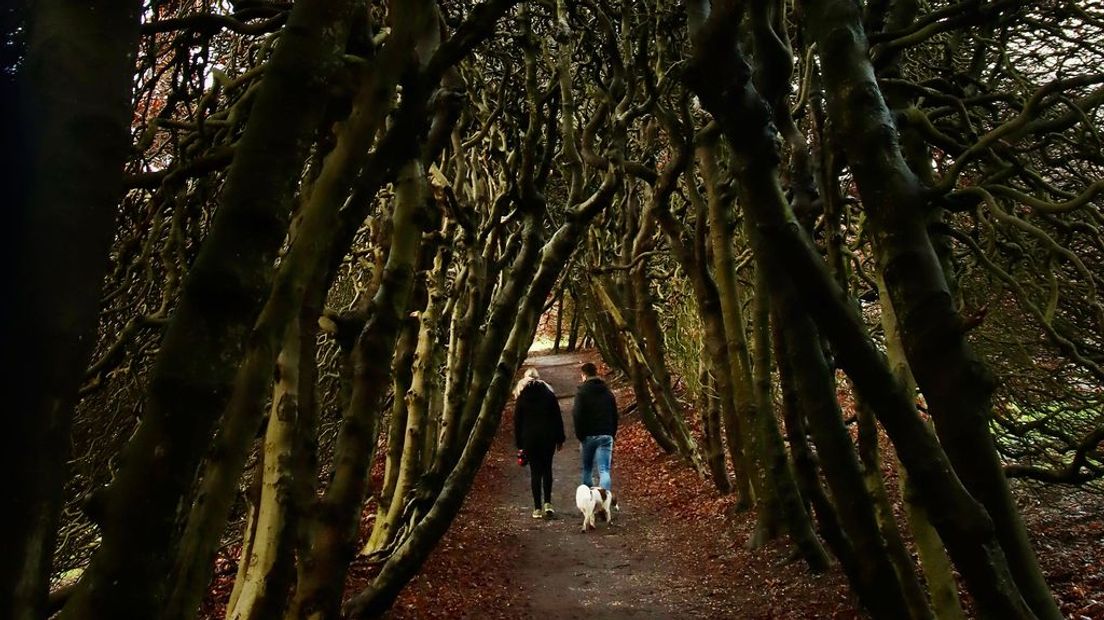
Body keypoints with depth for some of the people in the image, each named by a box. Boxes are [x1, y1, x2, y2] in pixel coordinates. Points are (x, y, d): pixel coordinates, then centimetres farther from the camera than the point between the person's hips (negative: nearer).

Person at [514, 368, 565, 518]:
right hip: (548, 437, 1)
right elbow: (557, 418, 1)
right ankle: (548, 503, 1)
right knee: (547, 469, 12)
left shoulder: (522, 397, 1)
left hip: (529, 438, 0)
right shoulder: (549, 394, 2)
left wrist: (519, 443, 6)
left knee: (535, 471, 4)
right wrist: (560, 439, 7)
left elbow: (517, 422, 2)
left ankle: (537, 508, 3)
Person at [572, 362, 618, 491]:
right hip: (606, 436, 2)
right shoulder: (608, 392, 12)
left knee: (587, 469, 16)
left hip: (589, 436, -2)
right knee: (604, 471, -4)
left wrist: (580, 437, -2)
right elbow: (615, 416, 14)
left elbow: (577, 416, -10)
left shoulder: (582, 392, -4)